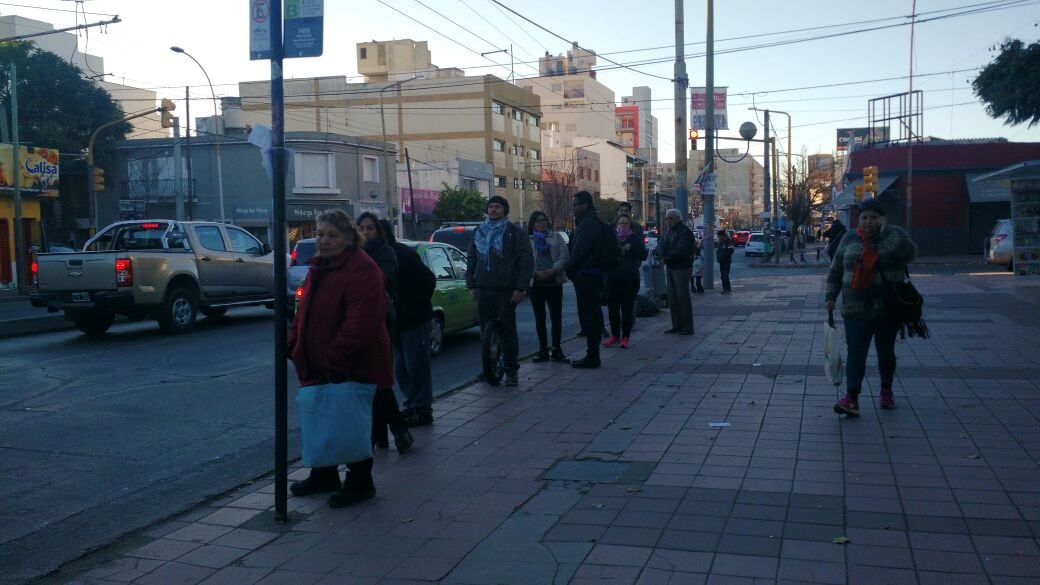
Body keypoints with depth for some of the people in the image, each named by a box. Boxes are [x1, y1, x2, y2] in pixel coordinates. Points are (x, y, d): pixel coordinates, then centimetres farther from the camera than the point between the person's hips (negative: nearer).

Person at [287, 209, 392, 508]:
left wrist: (334, 359, -27)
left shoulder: (363, 270, -20)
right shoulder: (319, 268, 12)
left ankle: (359, 483, 17)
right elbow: (305, 312, 19)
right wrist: (293, 344, 6)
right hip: (319, 367, 9)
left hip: (352, 368, -9)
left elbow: (359, 323, -27)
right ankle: (323, 475, 35)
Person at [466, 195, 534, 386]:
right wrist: (471, 285, 11)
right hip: (483, 290, 4)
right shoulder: (478, 232, 15)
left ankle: (511, 371, 6)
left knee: (508, 331, -1)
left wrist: (520, 288, -11)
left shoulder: (515, 233, 0)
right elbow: (471, 260, 20)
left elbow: (527, 262, -4)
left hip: (505, 291, -4)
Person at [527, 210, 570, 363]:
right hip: (535, 283, 0)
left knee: (556, 316, 0)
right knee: (539, 318, 5)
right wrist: (536, 272, -17)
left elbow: (564, 256, -1)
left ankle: (556, 349, 9)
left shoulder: (556, 236, 8)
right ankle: (543, 349, 12)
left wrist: (553, 270, -14)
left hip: (554, 281, 0)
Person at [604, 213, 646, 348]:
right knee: (613, 308, 5)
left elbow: (643, 255, -3)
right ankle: (614, 335, 18)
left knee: (627, 309, 0)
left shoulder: (635, 238, 5)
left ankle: (625, 337, 8)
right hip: (613, 277, 2)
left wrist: (631, 248, -16)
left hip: (630, 278, -1)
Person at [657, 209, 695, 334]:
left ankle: (687, 328, -3)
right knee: (672, 298, 10)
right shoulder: (670, 231, 16)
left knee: (683, 297, -7)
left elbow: (680, 251, -21)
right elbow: (661, 245, 8)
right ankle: (676, 326, 17)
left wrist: (666, 258, -14)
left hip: (681, 268, -9)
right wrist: (662, 255, -13)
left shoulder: (685, 232, -12)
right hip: (671, 268, 9)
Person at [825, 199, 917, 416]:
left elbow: (909, 253, -22)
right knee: (856, 352, -8)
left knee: (886, 351, 13)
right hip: (855, 310, 1)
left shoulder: (894, 235, -1)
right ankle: (852, 398, -14)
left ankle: (886, 390, 32)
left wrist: (887, 231, -20)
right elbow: (835, 271, 12)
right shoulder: (849, 239, 6)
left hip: (887, 309, -1)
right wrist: (831, 297, 6)